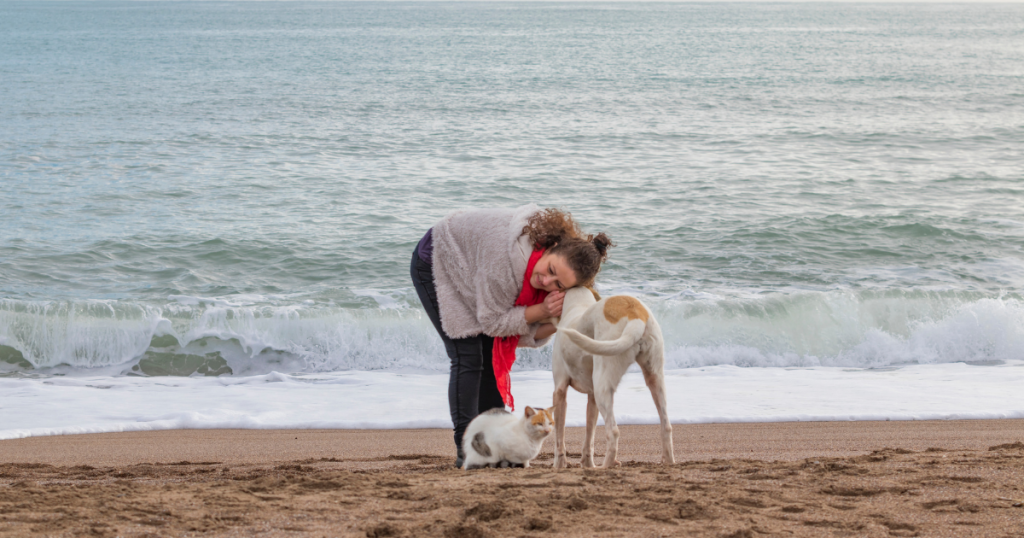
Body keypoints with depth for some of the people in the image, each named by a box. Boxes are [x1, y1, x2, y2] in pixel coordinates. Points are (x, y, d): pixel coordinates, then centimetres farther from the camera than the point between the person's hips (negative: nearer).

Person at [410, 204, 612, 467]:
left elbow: (523, 335, -14)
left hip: (467, 270, 7)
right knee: (468, 358, -14)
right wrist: (541, 311, -35)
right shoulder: (511, 257, -42)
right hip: (435, 265, -7)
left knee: (494, 356, 4)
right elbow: (492, 322, -28)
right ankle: (466, 449, -13)